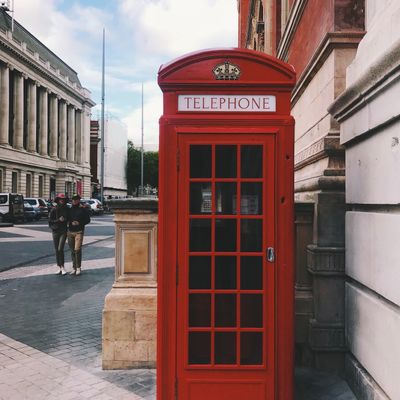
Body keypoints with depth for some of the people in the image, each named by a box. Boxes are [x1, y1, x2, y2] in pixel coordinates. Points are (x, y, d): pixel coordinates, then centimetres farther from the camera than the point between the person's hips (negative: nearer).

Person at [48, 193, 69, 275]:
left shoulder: (67, 209, 2)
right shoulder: (53, 210, -3)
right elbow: (50, 221, -6)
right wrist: (59, 220, -17)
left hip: (63, 231, -1)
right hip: (55, 231, 1)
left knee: (60, 249, -14)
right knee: (57, 250, 7)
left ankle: (62, 267, -7)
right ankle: (59, 268, 16)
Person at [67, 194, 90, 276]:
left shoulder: (83, 209, 1)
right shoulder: (70, 210, 13)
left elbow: (88, 220, 2)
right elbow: (67, 219, 17)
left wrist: (79, 223, -11)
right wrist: (71, 223, -4)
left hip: (79, 232, -4)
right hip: (70, 232, 4)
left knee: (77, 250, -14)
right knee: (72, 251, 8)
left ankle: (78, 268, -3)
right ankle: (74, 268, 16)